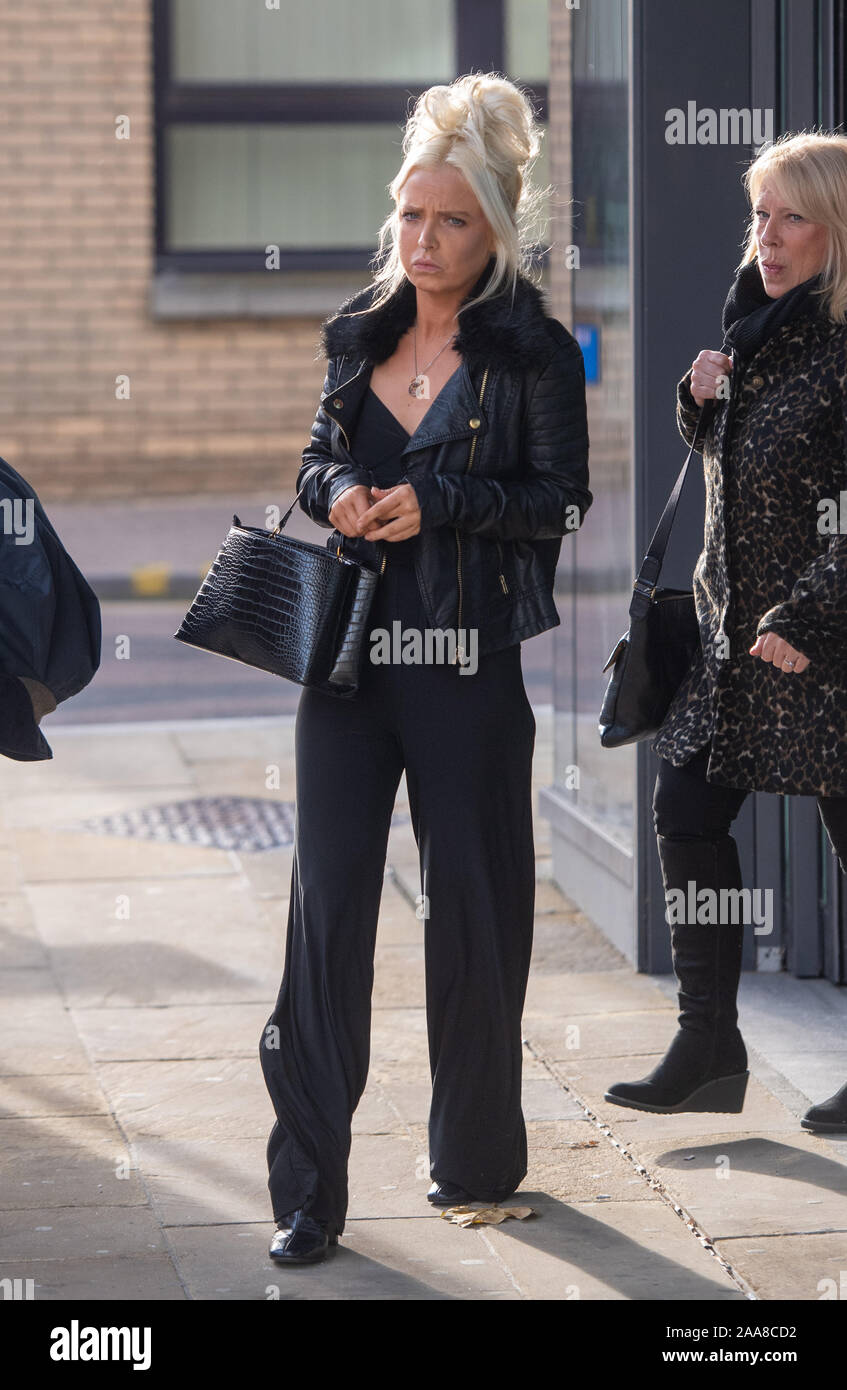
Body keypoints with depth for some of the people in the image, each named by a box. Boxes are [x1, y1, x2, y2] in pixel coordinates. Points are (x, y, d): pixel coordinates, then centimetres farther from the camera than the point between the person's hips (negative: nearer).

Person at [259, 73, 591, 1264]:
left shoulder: (532, 351, -4)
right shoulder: (362, 333, 11)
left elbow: (562, 498, -6)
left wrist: (435, 502, -17)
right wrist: (337, 490, -4)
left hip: (471, 660, -3)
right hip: (351, 643, 4)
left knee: (472, 899, 7)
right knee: (328, 897, -3)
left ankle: (477, 1156, 25)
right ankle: (308, 1187, 0)